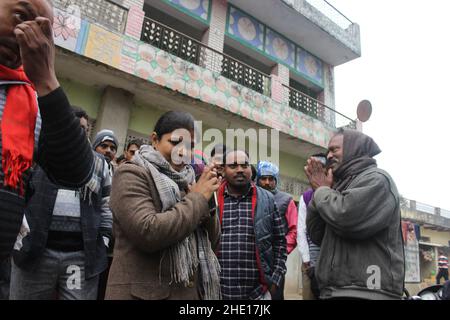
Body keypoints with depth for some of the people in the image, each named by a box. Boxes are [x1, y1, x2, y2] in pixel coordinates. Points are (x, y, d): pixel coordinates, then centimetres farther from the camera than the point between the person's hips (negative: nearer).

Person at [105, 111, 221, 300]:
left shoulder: (186, 181, 9)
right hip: (145, 293, -6)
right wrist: (198, 199, -15)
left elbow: (212, 240, 9)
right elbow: (148, 233, -24)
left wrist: (207, 202, -9)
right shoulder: (132, 174, -8)